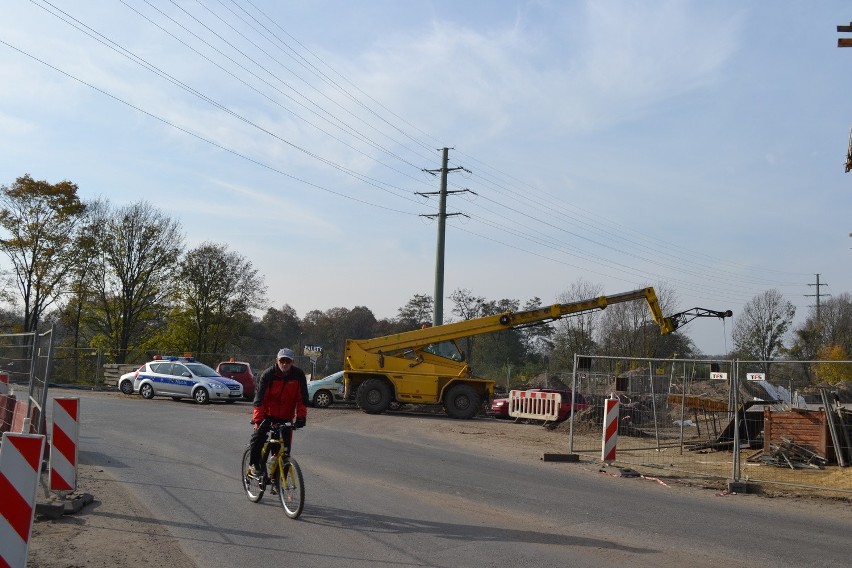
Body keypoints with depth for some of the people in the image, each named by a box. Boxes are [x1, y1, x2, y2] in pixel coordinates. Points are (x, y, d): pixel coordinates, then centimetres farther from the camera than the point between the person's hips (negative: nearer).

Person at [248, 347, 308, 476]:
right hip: (267, 413, -2)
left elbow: (302, 398, -7)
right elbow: (259, 398, -20)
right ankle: (255, 465, -1)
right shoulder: (268, 374, -15)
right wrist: (257, 419, -30)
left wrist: (301, 417, -17)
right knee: (258, 437, -23)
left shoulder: (299, 375, -10)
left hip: (286, 417, 2)